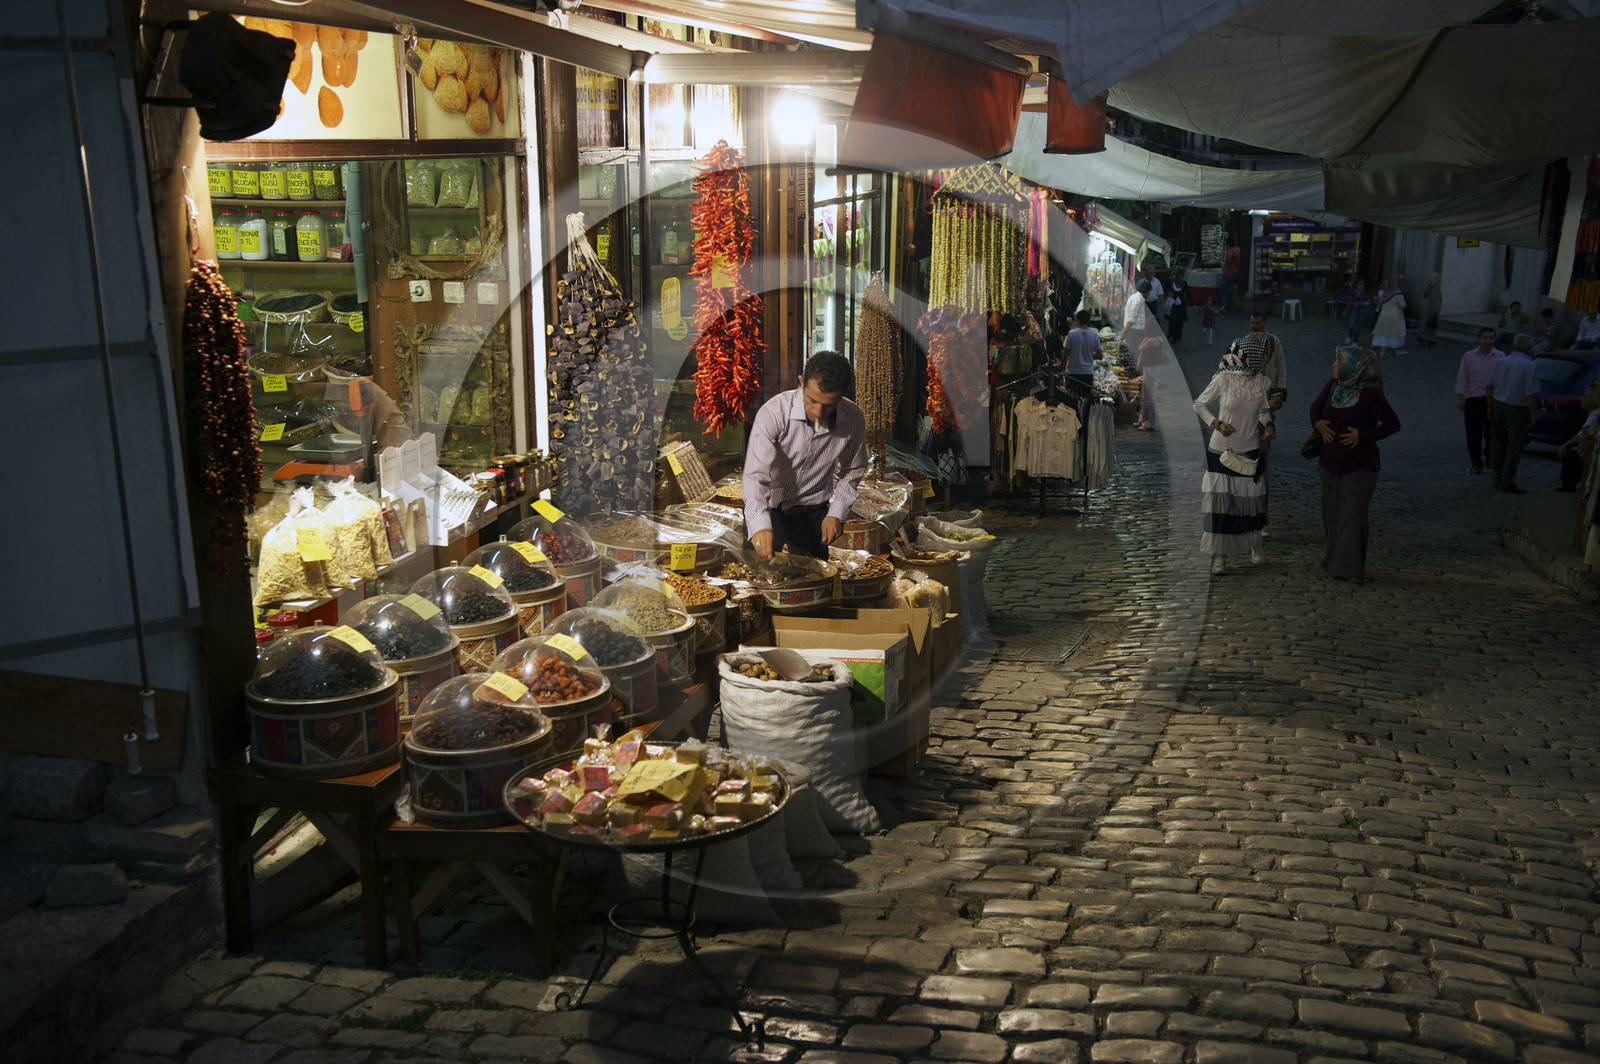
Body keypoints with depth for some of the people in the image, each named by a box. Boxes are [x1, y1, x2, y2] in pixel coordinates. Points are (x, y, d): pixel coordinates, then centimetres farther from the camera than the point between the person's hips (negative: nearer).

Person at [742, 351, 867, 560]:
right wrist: (760, 525, -47)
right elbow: (756, 474, -32)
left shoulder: (853, 419, -10)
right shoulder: (773, 413, -23)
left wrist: (837, 513, -2)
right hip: (767, 513, -2)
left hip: (813, 518, 3)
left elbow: (852, 470, 9)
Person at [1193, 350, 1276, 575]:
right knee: (1220, 498, -4)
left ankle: (1254, 544, 32)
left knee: (1251, 497, 10)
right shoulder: (1223, 380, -10)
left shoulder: (1262, 382, 0)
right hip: (1222, 449, -3)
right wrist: (1217, 423, -13)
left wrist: (1269, 425, -4)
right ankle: (1219, 555, 4)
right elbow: (1199, 404, 0)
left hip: (1250, 450, 3)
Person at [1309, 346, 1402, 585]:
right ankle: (1333, 558, 32)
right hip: (1330, 464, 6)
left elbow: (1393, 423, -14)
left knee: (1352, 515, -7)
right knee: (1332, 513, 15)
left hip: (1359, 468, -6)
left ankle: (1351, 568, -1)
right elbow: (1316, 406, 18)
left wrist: (1363, 436, -21)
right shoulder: (1333, 386, 1)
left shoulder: (1369, 394, -16)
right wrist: (1318, 423, -3)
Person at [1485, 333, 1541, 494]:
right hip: (1517, 409, -6)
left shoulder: (1501, 362, 3)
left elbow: (1490, 387, 6)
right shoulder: (1529, 367, -16)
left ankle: (1498, 479, 20)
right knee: (1515, 446, 0)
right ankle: (1507, 481, -3)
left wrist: (1490, 406, 15)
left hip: (1498, 406, 6)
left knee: (1499, 444, 14)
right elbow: (1531, 394, -19)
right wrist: (1533, 413, -9)